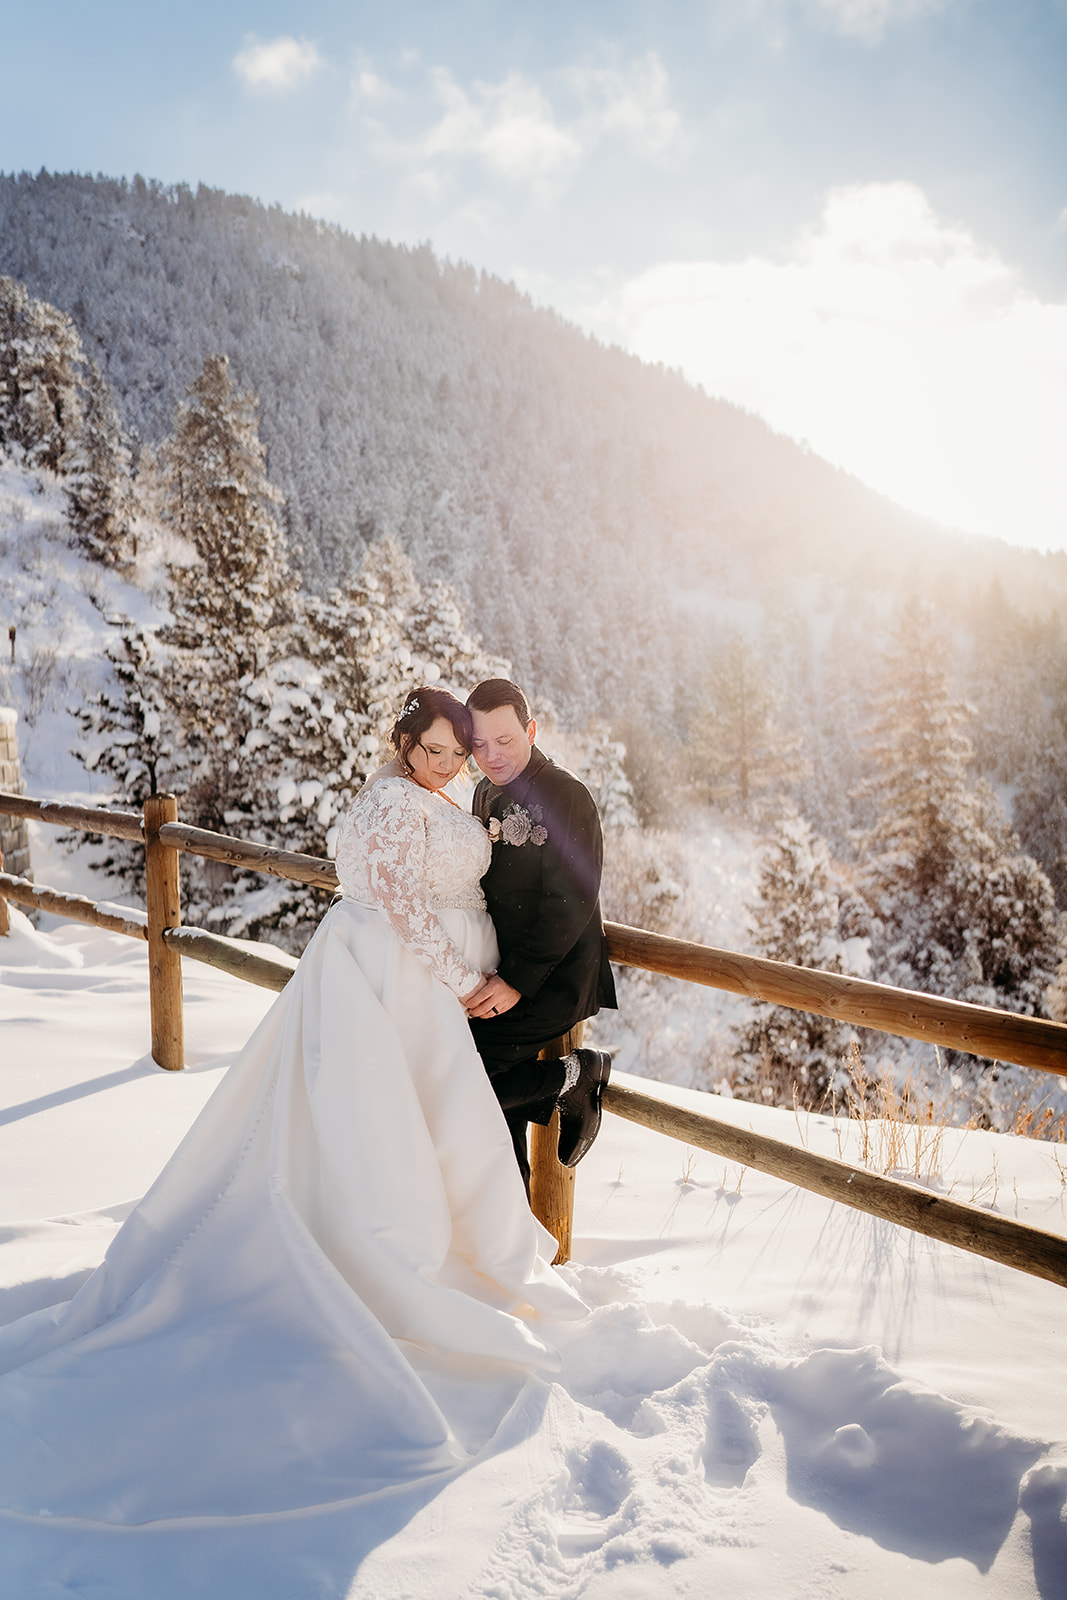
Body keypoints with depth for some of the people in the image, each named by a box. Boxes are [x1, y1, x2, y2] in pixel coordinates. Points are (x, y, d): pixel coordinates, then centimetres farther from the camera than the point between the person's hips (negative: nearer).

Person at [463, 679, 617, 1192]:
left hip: (552, 983, -8)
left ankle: (576, 1074, 1)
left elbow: (571, 904, -20)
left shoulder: (566, 796, -15)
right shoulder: (486, 794, 10)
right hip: (503, 980, 8)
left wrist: (517, 979, -23)